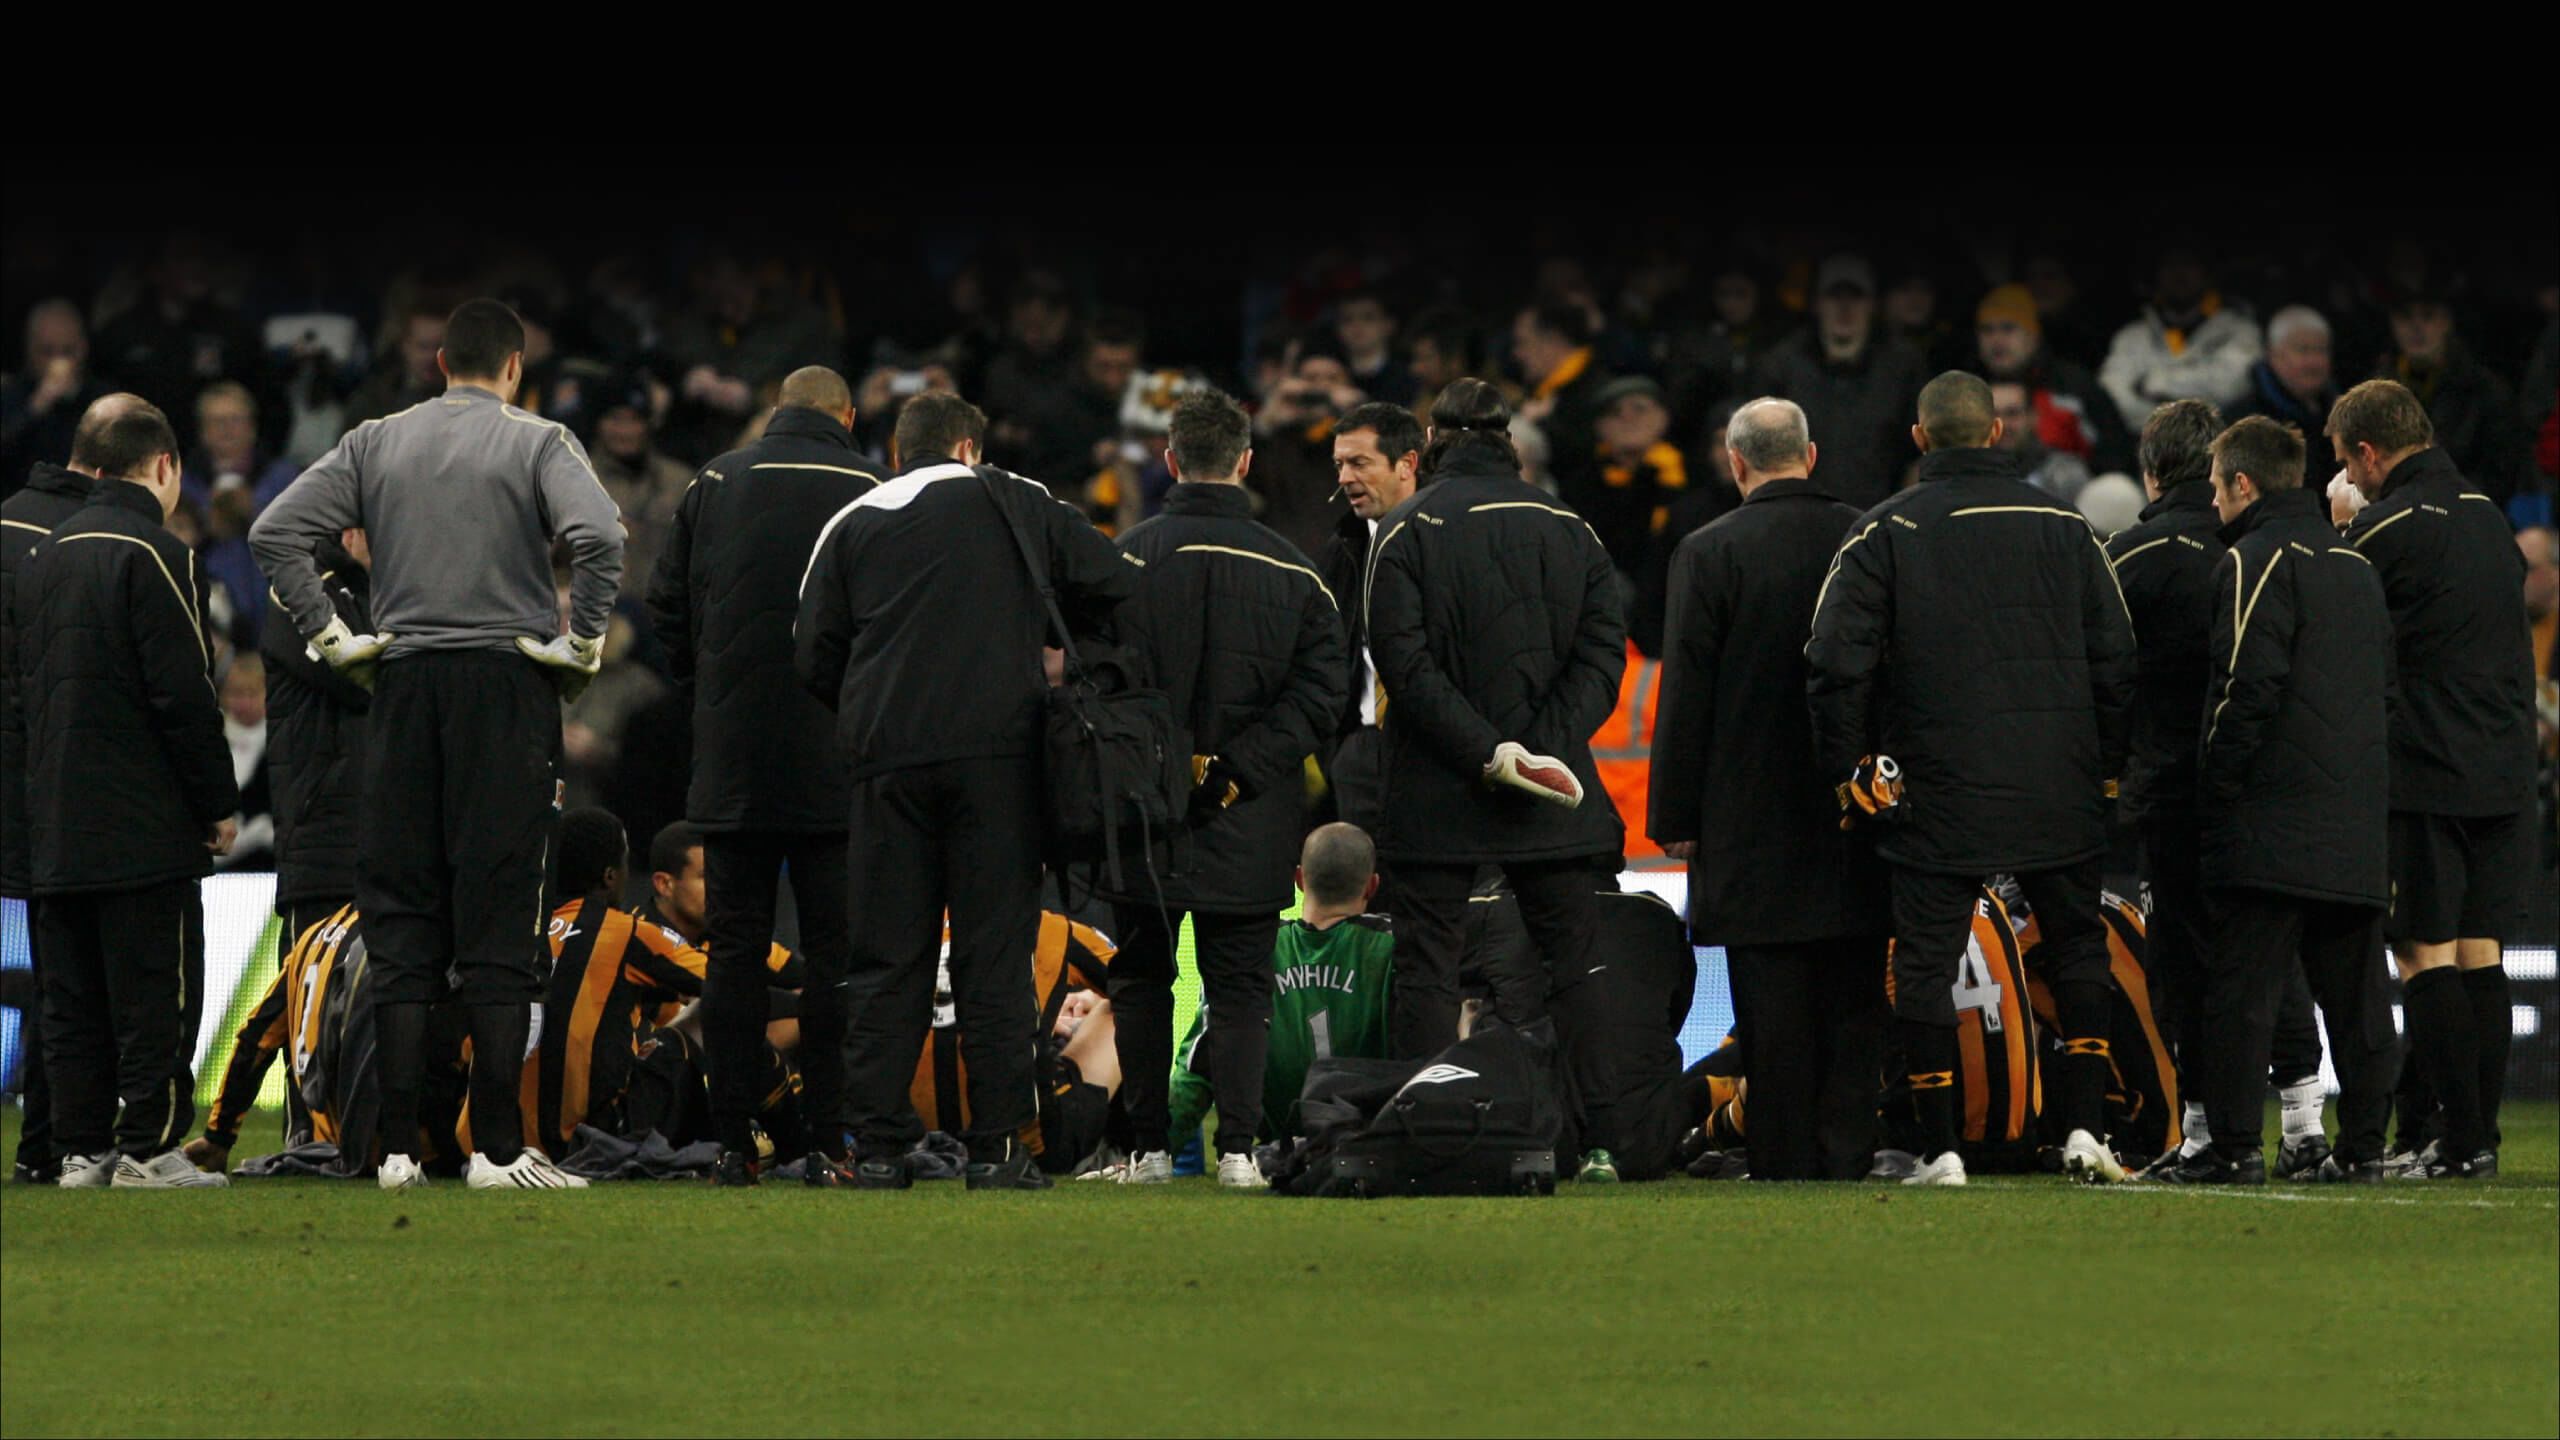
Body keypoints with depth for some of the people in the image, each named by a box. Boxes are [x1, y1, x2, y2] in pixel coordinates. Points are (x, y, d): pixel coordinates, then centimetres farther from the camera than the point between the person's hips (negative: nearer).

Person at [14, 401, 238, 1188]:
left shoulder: (45, 555, 13)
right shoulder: (152, 554, -11)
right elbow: (184, 694, -14)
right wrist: (219, 804, -7)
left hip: (56, 826, 7)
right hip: (145, 828, -7)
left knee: (74, 997, 9)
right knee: (153, 991, -4)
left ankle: (81, 1147, 8)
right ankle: (147, 1147, -6)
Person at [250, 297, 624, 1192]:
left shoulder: (376, 445, 9)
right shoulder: (537, 445, -2)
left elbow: (275, 532, 3)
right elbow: (598, 537, -18)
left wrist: (329, 637, 6)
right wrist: (582, 644, -7)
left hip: (404, 683, 3)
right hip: (507, 684, -3)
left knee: (400, 922, 6)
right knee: (496, 918, -2)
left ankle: (398, 1146, 2)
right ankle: (497, 1146, -6)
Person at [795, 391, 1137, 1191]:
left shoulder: (851, 526, 11)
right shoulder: (1012, 504, 7)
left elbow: (813, 655, 7)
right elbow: (1115, 583, 4)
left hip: (886, 761, 2)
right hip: (997, 752, -2)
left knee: (888, 957, 5)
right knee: (993, 953, 0)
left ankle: (877, 1145, 1)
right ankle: (997, 1145, -3)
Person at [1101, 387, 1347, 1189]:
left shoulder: (1126, 560, -4)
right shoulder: (1289, 572, 0)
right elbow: (1323, 688, -5)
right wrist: (1238, 768, -7)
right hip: (1249, 824, 1)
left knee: (1143, 979, 10)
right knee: (1241, 984, 7)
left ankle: (1148, 1147, 6)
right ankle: (1237, 1146, -4)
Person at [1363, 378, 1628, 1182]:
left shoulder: (1408, 531, -2)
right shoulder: (1570, 532, 7)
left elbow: (1403, 662, -12)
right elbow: (1602, 654, 0)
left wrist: (1487, 751, -14)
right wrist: (1541, 748, -7)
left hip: (1434, 797, -3)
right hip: (1552, 804, 3)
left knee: (1425, 965, 2)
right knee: (1576, 964, 7)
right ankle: (1601, 1139, 2)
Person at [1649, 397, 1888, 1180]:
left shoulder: (1710, 554, -8)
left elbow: (1686, 694, -7)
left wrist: (1675, 815, -1)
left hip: (1754, 817, -3)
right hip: (1859, 803, 3)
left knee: (1773, 996, 0)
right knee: (1852, 992, 8)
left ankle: (1785, 1157, 0)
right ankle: (1847, 1149, 8)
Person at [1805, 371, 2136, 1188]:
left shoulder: (1885, 533, -2)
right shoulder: (2064, 528, 6)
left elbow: (1837, 663, -7)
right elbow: (2114, 660, 7)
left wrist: (1849, 775, 2)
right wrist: (2108, 771, 15)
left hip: (1936, 793, -2)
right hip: (2058, 797, 2)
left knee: (1923, 964, 4)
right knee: (2077, 951, 13)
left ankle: (1939, 1146, 1)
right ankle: (2084, 1129, 4)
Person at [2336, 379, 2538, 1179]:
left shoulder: (2382, 535, -12)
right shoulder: (2489, 518, 11)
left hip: (2422, 775, -7)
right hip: (2505, 772, 7)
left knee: (2428, 957, -3)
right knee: (2480, 953, 9)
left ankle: (2462, 1137, -8)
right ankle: (2481, 1132, 8)